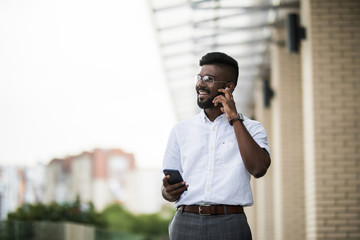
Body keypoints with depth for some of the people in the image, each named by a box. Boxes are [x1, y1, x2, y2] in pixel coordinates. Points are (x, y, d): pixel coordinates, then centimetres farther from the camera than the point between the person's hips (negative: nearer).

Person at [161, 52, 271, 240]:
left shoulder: (251, 128, 8)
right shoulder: (181, 130, 15)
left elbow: (258, 169, -11)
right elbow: (167, 189, 16)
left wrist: (234, 118, -6)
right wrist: (169, 192, -8)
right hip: (186, 223, 2)